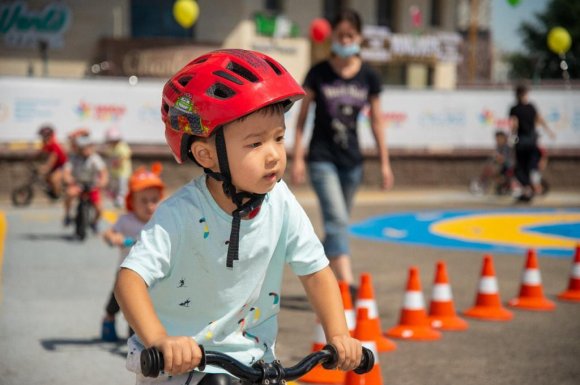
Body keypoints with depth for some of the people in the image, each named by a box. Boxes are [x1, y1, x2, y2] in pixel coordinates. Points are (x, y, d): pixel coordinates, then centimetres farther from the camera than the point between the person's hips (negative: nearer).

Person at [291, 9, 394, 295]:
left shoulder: (368, 77, 2)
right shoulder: (319, 73, -4)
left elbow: (376, 122, 9)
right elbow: (302, 117, 0)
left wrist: (384, 163, 8)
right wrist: (298, 158, -4)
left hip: (351, 159, 4)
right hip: (322, 158, -4)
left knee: (338, 224, 12)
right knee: (337, 220, -17)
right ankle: (347, 284, -26)